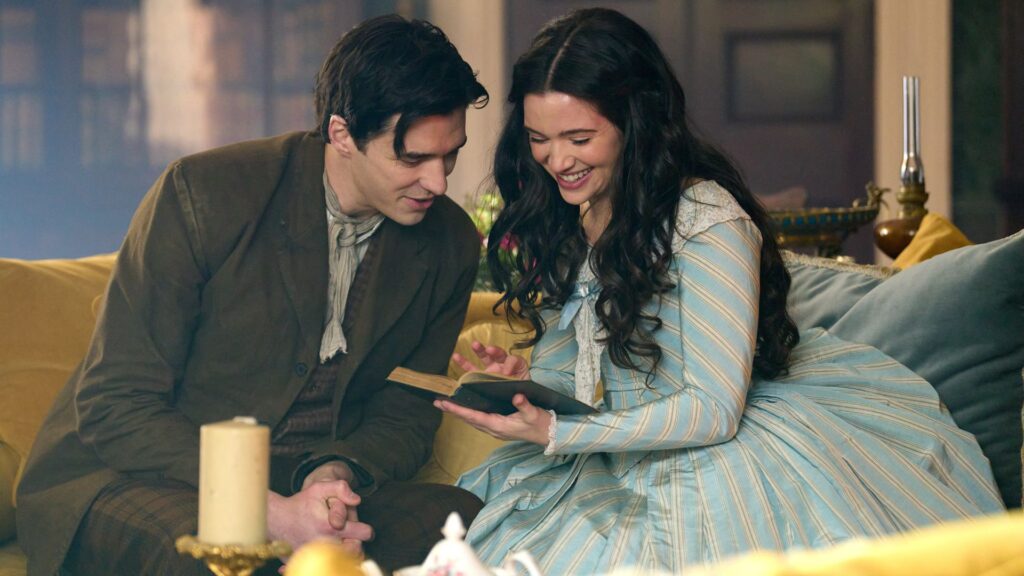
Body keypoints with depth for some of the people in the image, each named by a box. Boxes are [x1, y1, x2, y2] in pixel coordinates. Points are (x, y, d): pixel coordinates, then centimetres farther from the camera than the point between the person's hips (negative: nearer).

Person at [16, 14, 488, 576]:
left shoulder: (450, 245, 2)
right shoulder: (202, 193, -14)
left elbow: (406, 412, 11)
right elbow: (113, 408, -15)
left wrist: (338, 471, -15)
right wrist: (271, 510, -27)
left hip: (301, 488, 5)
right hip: (127, 481, -5)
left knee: (461, 519, -23)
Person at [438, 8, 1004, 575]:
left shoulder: (709, 224, -19)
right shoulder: (561, 220, 7)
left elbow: (713, 410, -21)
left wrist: (555, 435, -24)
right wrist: (528, 380, -9)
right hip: (617, 462, 6)